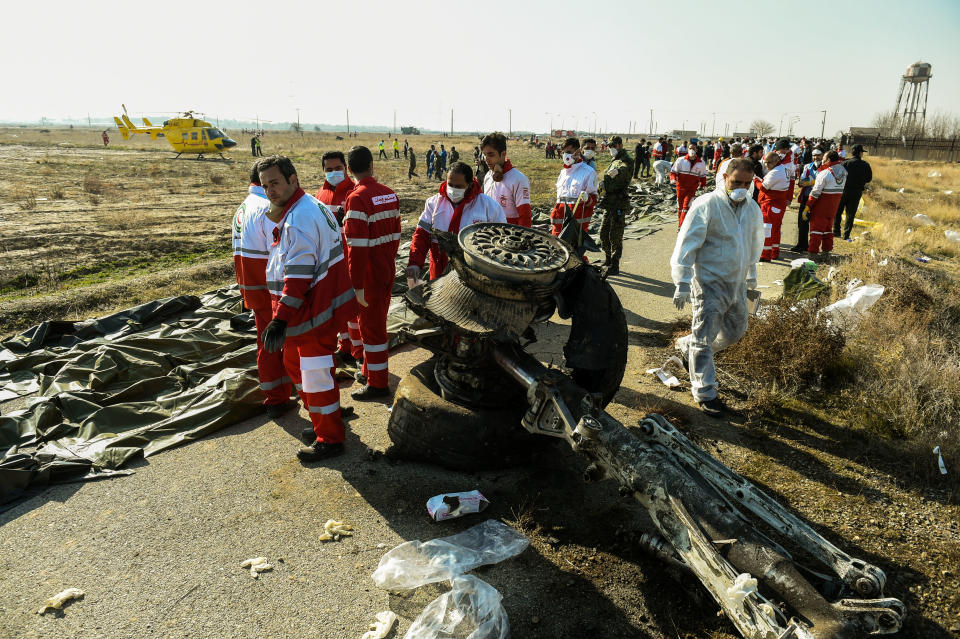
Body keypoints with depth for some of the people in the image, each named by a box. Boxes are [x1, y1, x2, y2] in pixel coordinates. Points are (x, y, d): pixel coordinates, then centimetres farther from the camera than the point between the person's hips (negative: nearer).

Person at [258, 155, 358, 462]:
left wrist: (281, 318, -29)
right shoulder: (308, 207, 12)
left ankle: (330, 439, 14)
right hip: (308, 309, 11)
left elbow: (298, 275, -28)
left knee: (315, 373, -1)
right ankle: (322, 422, 38)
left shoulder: (299, 219, -22)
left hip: (315, 311, -11)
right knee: (295, 364, 23)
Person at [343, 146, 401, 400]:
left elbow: (357, 246, -23)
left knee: (371, 325, 3)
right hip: (388, 271, 8)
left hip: (370, 274, -8)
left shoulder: (357, 198, -20)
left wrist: (358, 285, -20)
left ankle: (378, 384, 13)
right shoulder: (390, 194, 4)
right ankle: (370, 369, 38)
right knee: (376, 321, 21)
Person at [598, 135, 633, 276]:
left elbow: (624, 168, -35)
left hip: (619, 203, -9)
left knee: (615, 236, -6)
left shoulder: (626, 160, -10)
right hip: (609, 203, 9)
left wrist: (617, 170, -56)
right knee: (603, 233, 14)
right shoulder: (614, 161, 20)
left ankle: (614, 266, 0)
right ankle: (608, 260, 28)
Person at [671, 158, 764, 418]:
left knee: (735, 331, 17)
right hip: (710, 284, -7)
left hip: (736, 284, 7)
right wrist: (682, 283, -18)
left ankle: (687, 347, 38)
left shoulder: (752, 209, 7)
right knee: (704, 337, -2)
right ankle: (704, 393, 10)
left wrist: (751, 278, 27)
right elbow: (687, 244, -15)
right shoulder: (707, 205, -14)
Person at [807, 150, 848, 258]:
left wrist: (808, 205, -12)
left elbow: (816, 192, -18)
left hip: (822, 204, -6)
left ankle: (813, 252, 2)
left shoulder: (824, 173, -19)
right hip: (834, 204, 6)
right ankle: (827, 251, 23)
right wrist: (822, 166, 4)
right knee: (827, 228, 19)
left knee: (816, 227, 1)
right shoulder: (843, 171, 2)